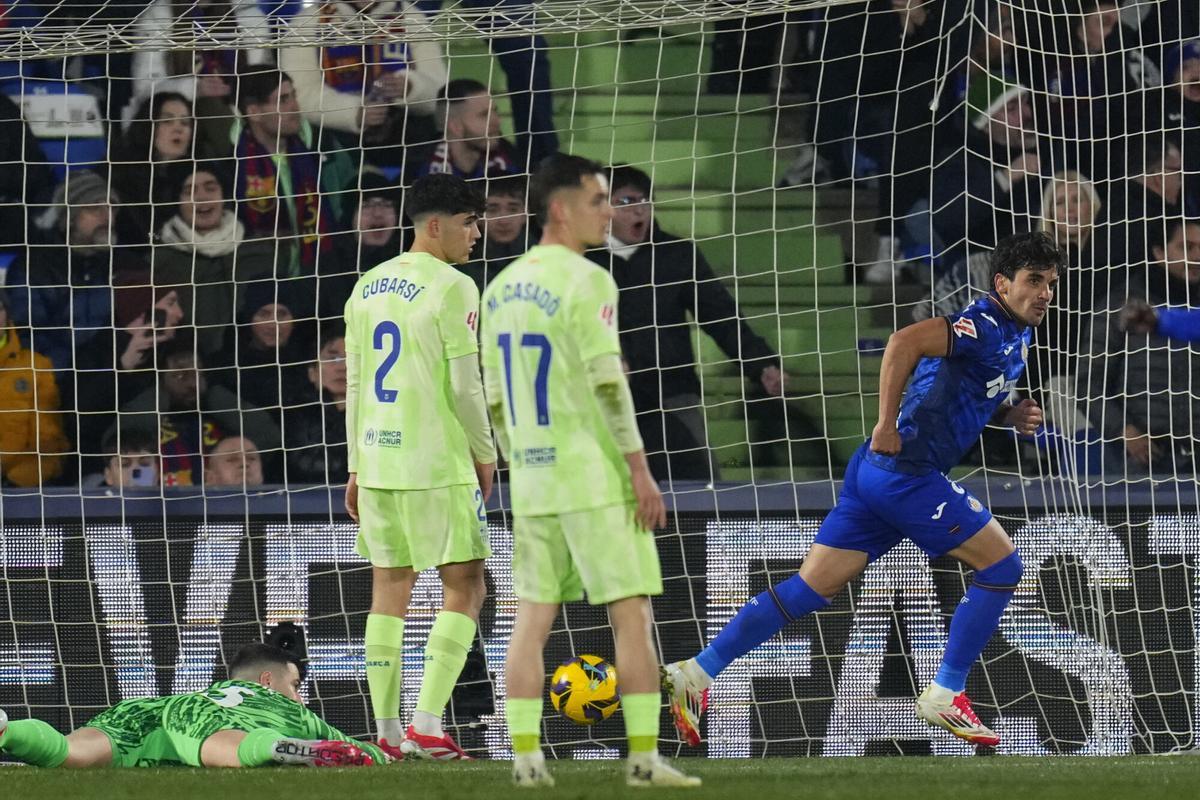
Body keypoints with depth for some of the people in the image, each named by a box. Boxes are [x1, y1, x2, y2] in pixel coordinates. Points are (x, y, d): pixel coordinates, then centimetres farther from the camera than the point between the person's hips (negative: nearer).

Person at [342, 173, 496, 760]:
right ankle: (426, 726, -10)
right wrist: (485, 454, 1)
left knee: (389, 586, 10)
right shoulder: (451, 289, -10)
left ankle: (386, 731, 8)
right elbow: (464, 387, -12)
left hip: (377, 458, 7)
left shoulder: (367, 288, 12)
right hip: (437, 463, -7)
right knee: (464, 586, 0)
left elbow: (355, 386, 14)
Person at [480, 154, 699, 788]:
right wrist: (641, 473, -11)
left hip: (532, 475, 7)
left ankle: (526, 756, 2)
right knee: (630, 613, -2)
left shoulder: (503, 288, 10)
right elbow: (607, 387, -15)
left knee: (533, 615, 6)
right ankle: (644, 757, -4)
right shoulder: (585, 283, -12)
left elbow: (496, 396, 14)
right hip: (595, 476, -7)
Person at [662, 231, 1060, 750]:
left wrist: (1008, 415, 13)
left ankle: (696, 674, 3)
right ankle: (945, 696, 1)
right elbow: (906, 341, -27)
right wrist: (886, 425, -26)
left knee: (812, 587, 6)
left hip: (877, 471, 9)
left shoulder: (1013, 337, 19)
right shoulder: (985, 327, -13)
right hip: (905, 469, -9)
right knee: (1001, 565, -3)